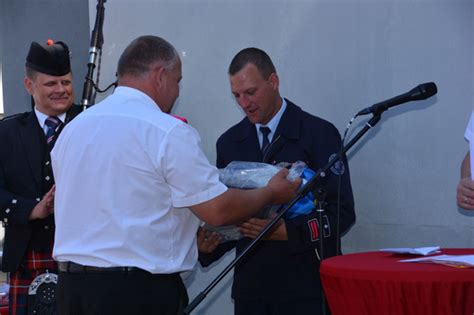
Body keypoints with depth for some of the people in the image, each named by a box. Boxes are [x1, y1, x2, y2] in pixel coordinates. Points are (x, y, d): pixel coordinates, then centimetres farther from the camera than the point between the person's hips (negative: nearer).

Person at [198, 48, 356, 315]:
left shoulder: (319, 134, -3)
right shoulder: (229, 143, 12)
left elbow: (342, 212, -9)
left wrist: (287, 231, -23)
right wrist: (208, 246, -7)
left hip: (306, 286, -4)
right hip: (250, 287, 4)